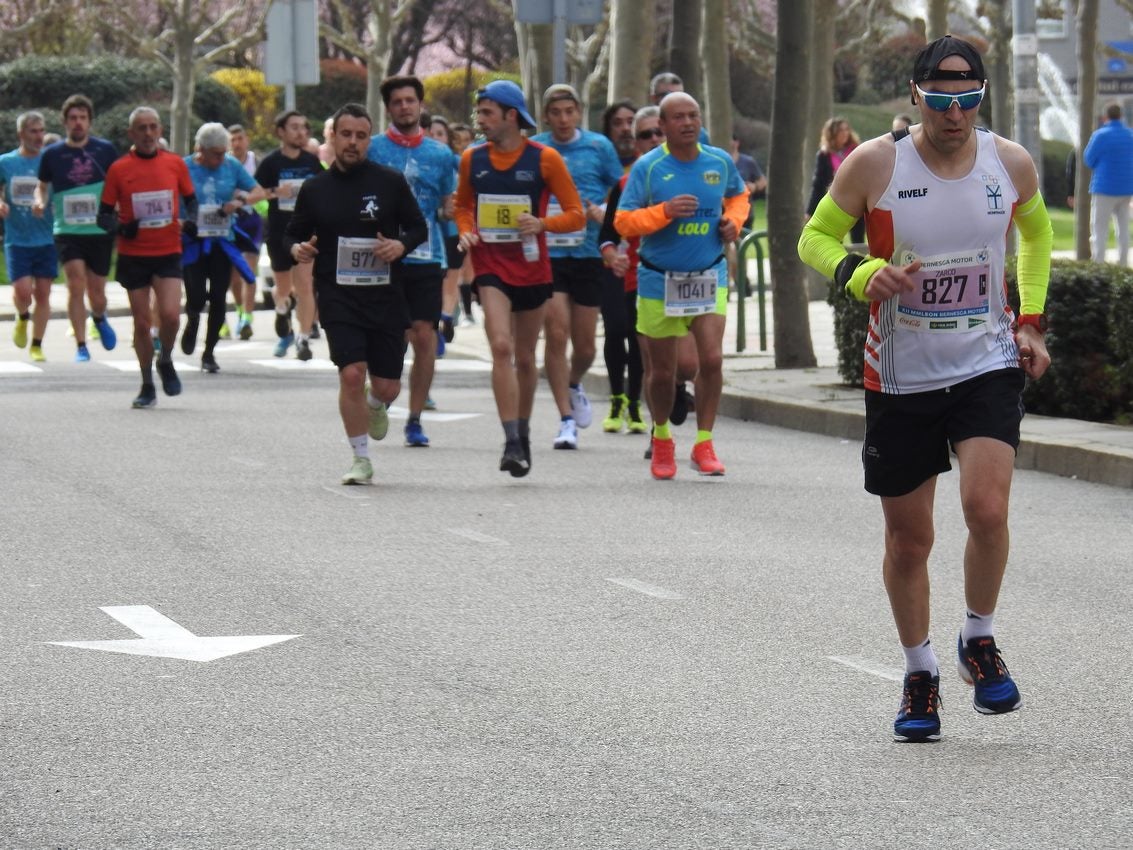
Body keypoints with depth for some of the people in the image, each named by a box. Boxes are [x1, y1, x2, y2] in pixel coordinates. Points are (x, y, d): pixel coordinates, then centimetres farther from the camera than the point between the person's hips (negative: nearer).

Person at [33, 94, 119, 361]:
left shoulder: (105, 150, 0)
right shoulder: (52, 154, 0)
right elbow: (42, 185, 13)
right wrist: (39, 200, -8)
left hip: (101, 231, 1)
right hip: (67, 231, -1)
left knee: (96, 294, 8)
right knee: (76, 285, -18)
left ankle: (99, 319, 44)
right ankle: (81, 347, -10)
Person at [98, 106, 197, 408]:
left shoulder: (175, 164, 2)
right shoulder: (119, 170, -2)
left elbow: (190, 199, 14)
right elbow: (104, 215, 2)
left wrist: (191, 221, -7)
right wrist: (121, 228, -19)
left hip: (168, 252, 0)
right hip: (133, 255, 0)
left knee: (170, 314, -17)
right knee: (141, 323, 3)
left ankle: (166, 362, 13)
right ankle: (147, 387, 18)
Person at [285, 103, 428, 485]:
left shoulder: (391, 182, 2)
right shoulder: (315, 189, 5)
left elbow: (419, 228, 9)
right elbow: (293, 234, 14)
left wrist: (401, 245, -12)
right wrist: (297, 249, -9)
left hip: (386, 296, 1)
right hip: (338, 298, -1)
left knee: (387, 385, 2)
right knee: (351, 374, -15)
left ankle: (375, 406, 42)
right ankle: (361, 460, 0)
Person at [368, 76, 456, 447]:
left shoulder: (440, 154, 11)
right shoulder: (372, 149, 4)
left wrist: (449, 211, -6)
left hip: (426, 258, 1)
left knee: (424, 336, -5)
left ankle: (415, 420, 3)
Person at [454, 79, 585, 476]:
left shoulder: (544, 159, -5)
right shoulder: (472, 159, 4)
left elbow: (576, 215, -2)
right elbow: (463, 205, 20)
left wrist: (543, 223, -20)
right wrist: (466, 231, -1)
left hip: (532, 268, 0)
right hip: (491, 268, 0)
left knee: (525, 357, 12)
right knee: (501, 347, -18)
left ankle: (523, 434, 32)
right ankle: (512, 443, -22)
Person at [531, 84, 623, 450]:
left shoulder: (599, 147, 2)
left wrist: (603, 212, -11)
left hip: (588, 252, 1)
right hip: (546, 252, -1)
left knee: (584, 343, 7)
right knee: (556, 334, -12)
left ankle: (574, 385, 40)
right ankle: (566, 419, -5)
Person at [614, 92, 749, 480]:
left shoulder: (720, 162, 1)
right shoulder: (647, 167, -9)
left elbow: (738, 195, 21)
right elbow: (623, 221, -11)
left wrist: (733, 221, 1)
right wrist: (665, 211, -25)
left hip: (709, 277, 1)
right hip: (659, 280, -1)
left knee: (712, 359, -14)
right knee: (662, 371, 8)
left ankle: (704, 444, -2)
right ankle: (662, 439, 33)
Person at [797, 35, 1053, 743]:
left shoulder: (1012, 164, -3)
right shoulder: (875, 164, -11)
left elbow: (1037, 232, 18)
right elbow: (816, 237, 0)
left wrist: (1031, 321, 10)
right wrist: (862, 274, -20)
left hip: (988, 365, 1)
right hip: (900, 374, 0)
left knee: (987, 508, -19)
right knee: (908, 539, 6)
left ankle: (980, 643, 7)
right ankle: (920, 675, 28)